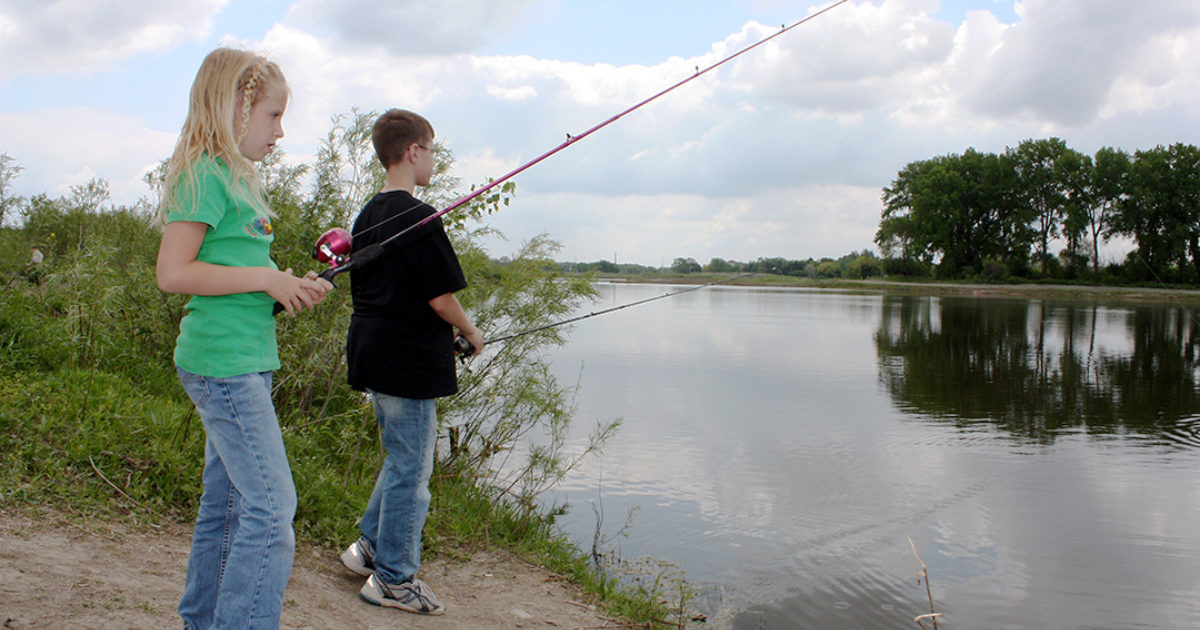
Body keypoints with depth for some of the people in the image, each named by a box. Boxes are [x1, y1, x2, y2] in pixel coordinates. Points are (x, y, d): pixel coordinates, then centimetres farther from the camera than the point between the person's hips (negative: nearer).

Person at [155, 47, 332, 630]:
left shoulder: (238, 177, 18)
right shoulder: (204, 173, -11)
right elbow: (172, 274, -19)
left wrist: (292, 287, 8)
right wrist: (267, 278, -16)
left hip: (245, 362, 10)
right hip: (221, 362, -10)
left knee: (227, 503, 15)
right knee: (270, 507, -10)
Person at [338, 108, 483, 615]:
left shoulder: (367, 215, 11)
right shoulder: (418, 218, -17)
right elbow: (440, 297, -18)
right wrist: (470, 332, 1)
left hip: (371, 356, 9)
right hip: (409, 363, -9)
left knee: (401, 460, 23)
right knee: (411, 470, 1)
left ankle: (369, 546, 30)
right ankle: (393, 578, 11)